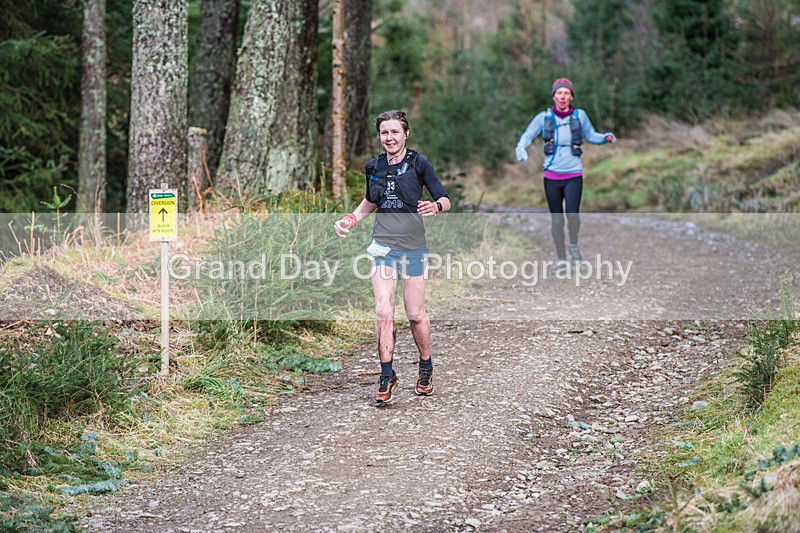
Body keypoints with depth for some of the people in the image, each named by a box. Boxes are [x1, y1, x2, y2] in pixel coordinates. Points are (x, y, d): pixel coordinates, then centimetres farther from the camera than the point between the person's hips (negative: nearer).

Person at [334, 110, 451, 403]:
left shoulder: (418, 163, -3)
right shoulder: (374, 167, 9)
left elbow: (445, 200, -1)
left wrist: (436, 206, -23)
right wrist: (350, 220, 12)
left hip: (413, 248, -2)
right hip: (383, 247, 2)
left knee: (415, 314, 2)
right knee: (383, 312, -10)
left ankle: (426, 367, 24)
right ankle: (387, 374, -1)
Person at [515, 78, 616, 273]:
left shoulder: (579, 115, 1)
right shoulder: (544, 117, -1)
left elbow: (590, 135, 15)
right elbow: (527, 136, -3)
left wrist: (607, 137, -4)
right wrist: (521, 149, -24)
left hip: (573, 174, -1)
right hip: (552, 175, 1)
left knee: (572, 214, -19)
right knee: (556, 219, 5)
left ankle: (573, 244, 11)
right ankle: (561, 259, 18)